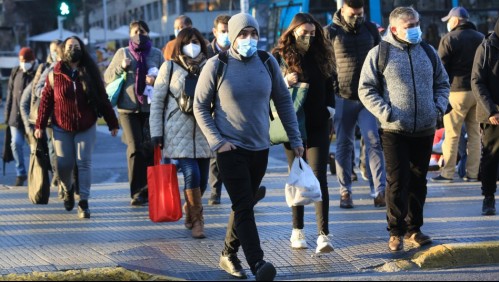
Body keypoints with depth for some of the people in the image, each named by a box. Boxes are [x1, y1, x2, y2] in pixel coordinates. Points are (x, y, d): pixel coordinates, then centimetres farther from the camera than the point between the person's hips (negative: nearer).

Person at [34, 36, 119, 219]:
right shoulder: (55, 75, -1)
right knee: (64, 164, 0)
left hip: (86, 127, 0)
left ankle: (83, 202, -2)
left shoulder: (90, 73, 2)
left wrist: (112, 123, 5)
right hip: (62, 128, 0)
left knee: (84, 163, -5)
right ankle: (67, 191, 31)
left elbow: (102, 99, 4)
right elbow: (46, 100, -1)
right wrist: (40, 125, -5)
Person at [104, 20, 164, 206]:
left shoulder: (156, 54, 11)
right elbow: (107, 77, 9)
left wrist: (156, 81, -14)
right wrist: (121, 68, -8)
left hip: (151, 107, 1)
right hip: (128, 108, -1)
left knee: (150, 148, 3)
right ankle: (137, 192, -7)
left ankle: (149, 190, 18)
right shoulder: (122, 53, 11)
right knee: (135, 148, -8)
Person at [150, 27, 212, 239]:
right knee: (192, 174, -15)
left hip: (203, 133, 3)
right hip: (178, 133, -3)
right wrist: (156, 132, -3)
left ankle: (189, 212, 33)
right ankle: (197, 219, 1)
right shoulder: (170, 68, 1)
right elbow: (157, 101, 3)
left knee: (202, 179, 6)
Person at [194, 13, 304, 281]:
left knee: (243, 205, 13)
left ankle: (228, 255, 29)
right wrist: (217, 141, -11)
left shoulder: (267, 62, 2)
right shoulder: (216, 65, -8)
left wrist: (295, 138, 7)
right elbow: (200, 106, -2)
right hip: (230, 148, -4)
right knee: (244, 206, -13)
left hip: (260, 148, 4)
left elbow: (283, 100, 10)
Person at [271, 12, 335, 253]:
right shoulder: (280, 57, -2)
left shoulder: (320, 55, 7)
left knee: (319, 178, -7)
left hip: (318, 125, 1)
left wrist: (330, 107, 3)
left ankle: (323, 234, -13)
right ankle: (297, 230, 21)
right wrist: (284, 82, -19)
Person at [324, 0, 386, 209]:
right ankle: (345, 192, 13)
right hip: (342, 98, -1)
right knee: (344, 146, 6)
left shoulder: (370, 30, 8)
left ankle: (380, 192, -8)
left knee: (373, 142, -5)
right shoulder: (330, 32, 0)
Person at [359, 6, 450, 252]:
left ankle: (414, 229, 21)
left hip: (425, 130, 4)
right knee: (398, 182, -4)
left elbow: (442, 83, 20)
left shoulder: (428, 52, 10)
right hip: (394, 130, -4)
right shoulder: (379, 53, -3)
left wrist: (439, 106, 3)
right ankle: (396, 233, 5)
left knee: (418, 181, 11)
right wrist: (386, 112, -13)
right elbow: (366, 89, -2)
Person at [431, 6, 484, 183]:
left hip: (458, 91, -5)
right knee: (475, 133, 8)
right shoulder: (480, 38, 12)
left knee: (452, 134, -3)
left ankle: (447, 173, -3)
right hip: (478, 92, 5)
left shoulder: (449, 38, -4)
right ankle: (473, 173, 8)